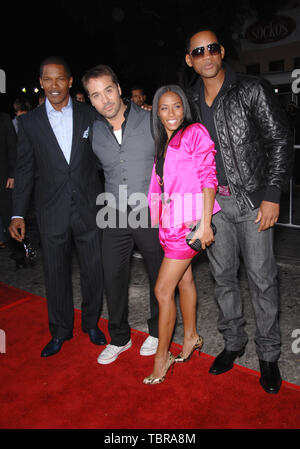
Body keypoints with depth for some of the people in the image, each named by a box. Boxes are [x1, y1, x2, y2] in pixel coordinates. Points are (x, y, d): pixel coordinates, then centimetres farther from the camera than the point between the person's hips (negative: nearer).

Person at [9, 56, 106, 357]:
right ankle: (60, 331, 31)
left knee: (93, 270, 10)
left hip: (87, 207, 0)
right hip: (51, 211, 0)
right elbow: (25, 170, 5)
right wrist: (17, 214, 1)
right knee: (55, 273, 10)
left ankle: (91, 323, 34)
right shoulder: (30, 121, 4)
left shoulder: (89, 115, 3)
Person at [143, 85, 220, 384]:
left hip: (189, 221, -7)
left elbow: (208, 178, -12)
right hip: (169, 222, 7)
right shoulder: (163, 143, 15)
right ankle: (191, 337, 34)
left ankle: (162, 357, 10)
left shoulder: (195, 133, -6)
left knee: (163, 290, -5)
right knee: (184, 279, 17)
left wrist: (205, 223, -18)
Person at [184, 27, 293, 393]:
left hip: (252, 199, -4)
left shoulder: (253, 91, -4)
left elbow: (279, 141, -5)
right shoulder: (189, 100, 9)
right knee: (223, 276, 11)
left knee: (261, 279, 0)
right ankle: (233, 342, 30)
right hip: (213, 201, 4)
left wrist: (272, 195, -13)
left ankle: (268, 354, 19)